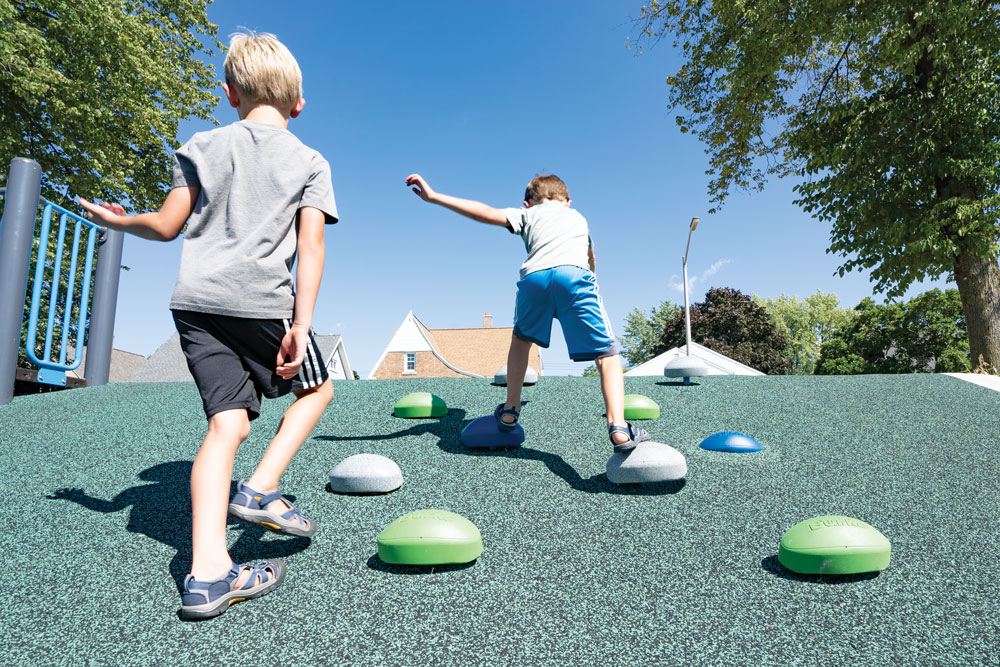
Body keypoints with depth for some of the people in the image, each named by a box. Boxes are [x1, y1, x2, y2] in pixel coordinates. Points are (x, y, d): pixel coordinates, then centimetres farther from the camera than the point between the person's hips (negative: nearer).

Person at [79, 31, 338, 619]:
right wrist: (301, 323, -9)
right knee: (317, 389, 20)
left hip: (196, 299, 3)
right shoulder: (310, 161, 7)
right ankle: (261, 489, 3)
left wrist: (120, 221, 31)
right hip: (264, 301, -3)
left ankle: (208, 573, -10)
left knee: (228, 421, -1)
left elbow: (167, 226, 10)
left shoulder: (202, 146, 13)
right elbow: (310, 245, -5)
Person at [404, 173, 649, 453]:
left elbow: (486, 213, 16)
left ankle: (510, 411, 30)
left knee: (522, 339, 29)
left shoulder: (528, 214, 33)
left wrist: (434, 196, 16)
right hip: (575, 273, 0)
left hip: (534, 276, 1)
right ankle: (619, 429, -15)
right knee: (607, 355, 4)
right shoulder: (578, 217, 41)